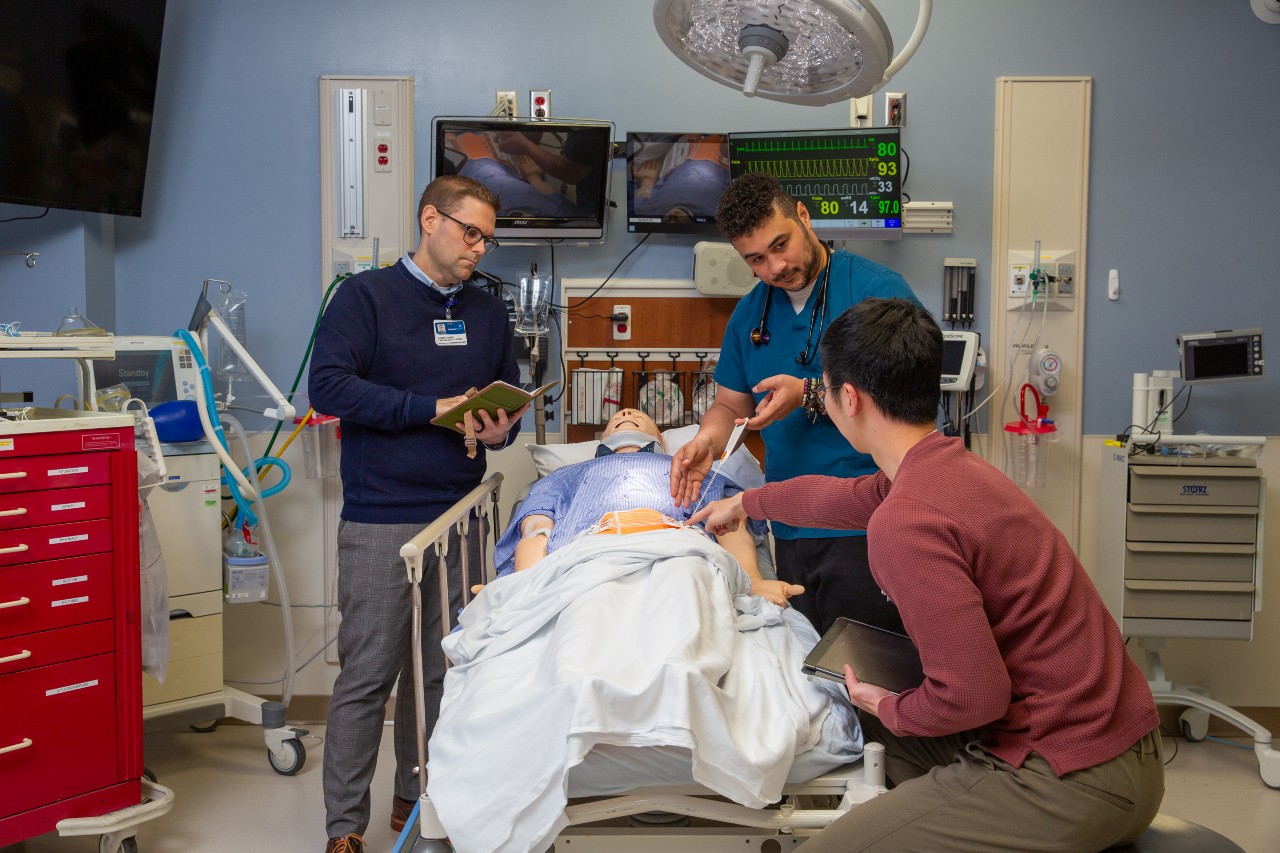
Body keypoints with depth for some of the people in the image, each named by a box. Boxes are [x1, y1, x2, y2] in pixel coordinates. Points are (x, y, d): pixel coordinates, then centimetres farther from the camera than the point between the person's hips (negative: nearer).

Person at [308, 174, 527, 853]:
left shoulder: (489, 314, 16)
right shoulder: (366, 296, -1)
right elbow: (328, 386, -13)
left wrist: (501, 428, -4)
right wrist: (432, 408, -17)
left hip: (459, 515, 5)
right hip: (379, 522, -5)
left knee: (440, 671, 11)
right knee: (367, 676, -1)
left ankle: (418, 798, 27)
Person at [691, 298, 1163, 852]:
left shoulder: (905, 521, -24)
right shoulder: (951, 467, 6)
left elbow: (973, 695, -25)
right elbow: (842, 496, 25)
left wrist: (887, 708, -3)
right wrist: (744, 503, 43)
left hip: (1072, 782, -9)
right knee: (873, 727, 26)